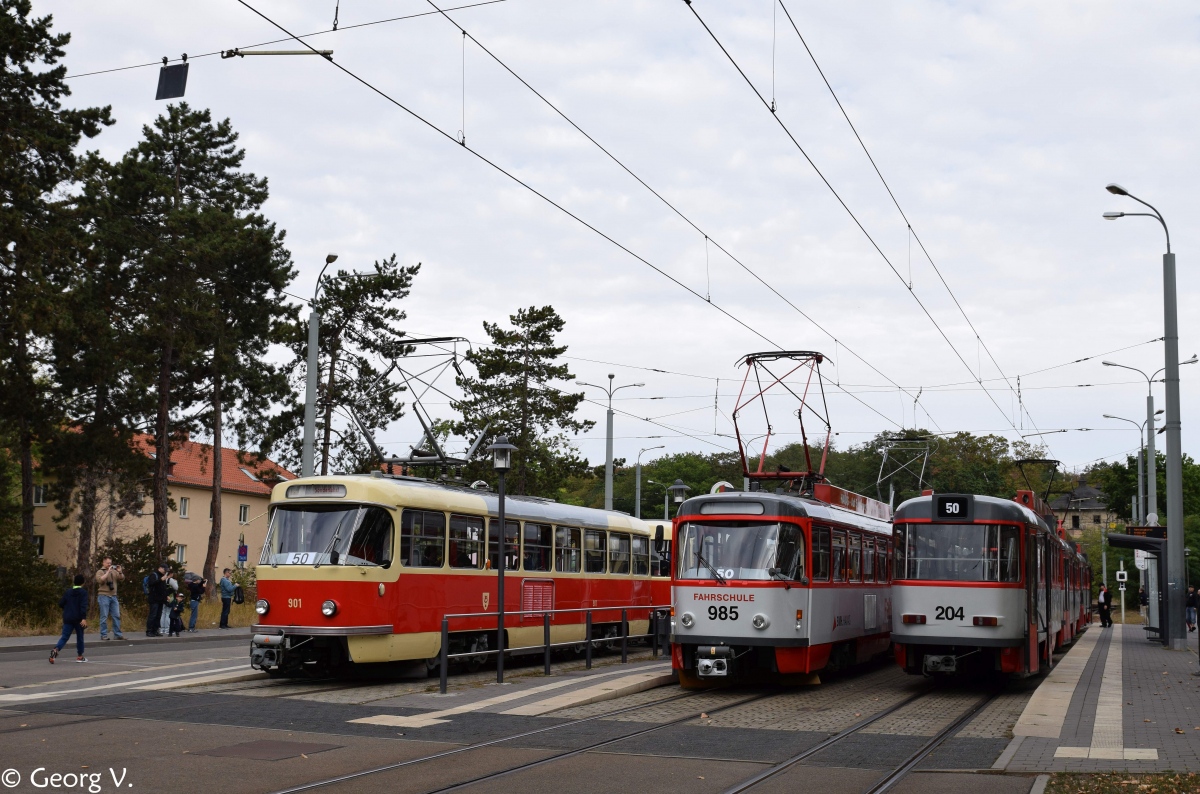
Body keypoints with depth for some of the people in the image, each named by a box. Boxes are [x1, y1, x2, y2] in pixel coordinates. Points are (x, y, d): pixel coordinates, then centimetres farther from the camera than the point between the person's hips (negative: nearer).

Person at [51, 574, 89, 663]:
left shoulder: (68, 592, 8)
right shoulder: (83, 592, -6)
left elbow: (61, 603, 9)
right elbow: (83, 606, -16)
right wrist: (84, 618, -21)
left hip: (67, 618, 3)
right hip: (78, 618, -3)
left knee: (65, 637, 1)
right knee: (80, 637, 12)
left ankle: (56, 649, -26)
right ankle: (80, 656, 19)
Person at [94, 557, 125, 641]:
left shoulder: (114, 571, 13)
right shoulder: (100, 572, 2)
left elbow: (122, 579, 11)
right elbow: (100, 580, -17)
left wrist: (120, 572, -5)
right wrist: (108, 572, -17)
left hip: (113, 596, 5)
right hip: (104, 596, -5)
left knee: (116, 616, 4)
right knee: (104, 616, -3)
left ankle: (118, 634, 8)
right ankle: (104, 635, 1)